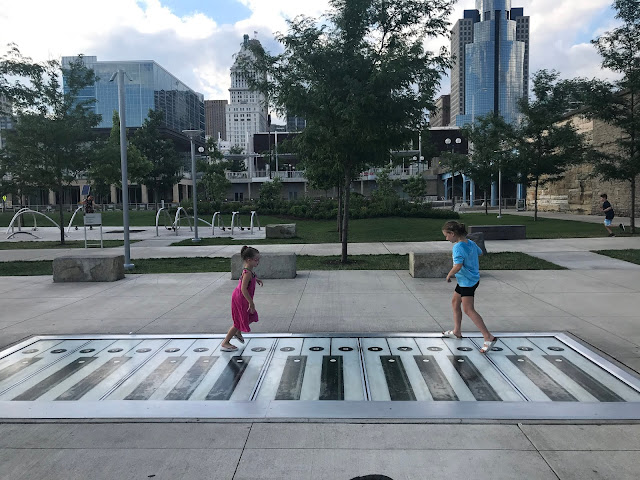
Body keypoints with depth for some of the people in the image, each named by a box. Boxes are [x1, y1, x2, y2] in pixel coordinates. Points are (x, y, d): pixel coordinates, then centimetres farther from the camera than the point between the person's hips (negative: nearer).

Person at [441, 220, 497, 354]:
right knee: (455, 302, 21)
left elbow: (458, 266, -32)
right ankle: (457, 331, 32)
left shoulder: (458, 247, -23)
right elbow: (479, 253, 22)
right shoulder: (471, 243, 5)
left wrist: (449, 275, -15)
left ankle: (489, 337, -11)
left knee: (468, 310, -10)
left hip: (467, 282, -10)